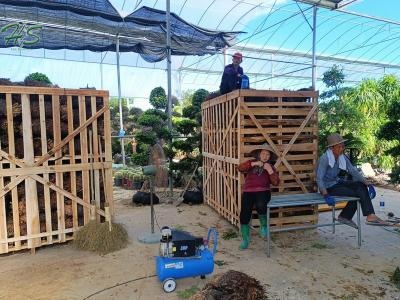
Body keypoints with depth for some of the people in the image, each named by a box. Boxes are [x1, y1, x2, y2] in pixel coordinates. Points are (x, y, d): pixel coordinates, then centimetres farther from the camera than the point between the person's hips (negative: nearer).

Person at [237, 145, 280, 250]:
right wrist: (254, 164, -12)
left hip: (263, 191, -1)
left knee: (260, 206, -34)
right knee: (244, 214, -14)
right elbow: (240, 168, -5)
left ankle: (263, 226, -1)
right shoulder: (251, 162, 15)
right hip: (248, 191, 1)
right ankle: (245, 239, 9)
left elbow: (276, 182, 0)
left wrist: (269, 170, -11)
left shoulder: (270, 167, 14)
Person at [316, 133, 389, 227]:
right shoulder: (324, 159, -24)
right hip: (328, 186, -7)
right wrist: (326, 195, -42)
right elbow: (319, 179, -30)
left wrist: (368, 184, -13)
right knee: (355, 194, -16)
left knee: (361, 185, -9)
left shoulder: (343, 158, -1)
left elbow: (354, 171, -1)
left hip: (337, 182, 8)